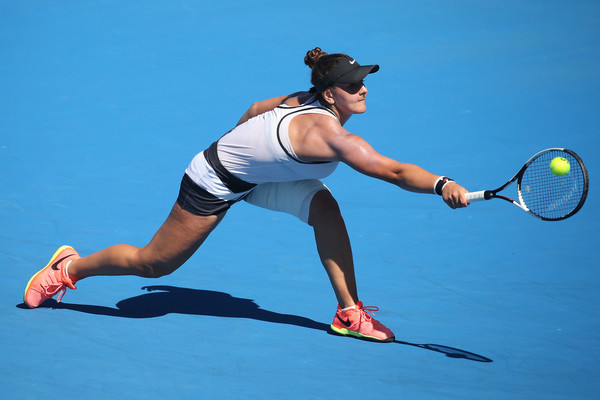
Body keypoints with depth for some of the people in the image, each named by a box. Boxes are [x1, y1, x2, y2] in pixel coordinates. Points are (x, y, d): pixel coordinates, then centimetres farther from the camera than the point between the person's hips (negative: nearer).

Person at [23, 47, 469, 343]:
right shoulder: (331, 135, -35)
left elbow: (257, 109, 9)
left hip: (256, 174, 8)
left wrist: (236, 144, 25)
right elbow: (394, 171, -45)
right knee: (153, 263, 8)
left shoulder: (307, 100, -9)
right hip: (214, 184, -8)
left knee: (324, 207, -13)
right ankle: (70, 267, 33)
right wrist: (442, 185, -54)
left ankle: (349, 313, -7)